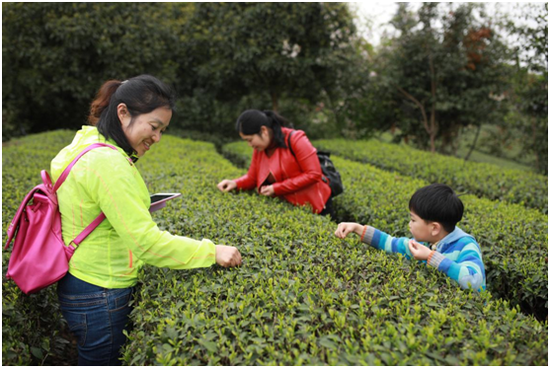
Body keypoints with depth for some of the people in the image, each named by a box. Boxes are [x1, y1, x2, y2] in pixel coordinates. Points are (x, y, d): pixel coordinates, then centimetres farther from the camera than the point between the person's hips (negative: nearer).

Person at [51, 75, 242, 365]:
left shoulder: (87, 144, 4)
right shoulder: (109, 162, -26)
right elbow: (146, 241, -28)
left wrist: (135, 208, 7)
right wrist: (211, 252, -22)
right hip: (100, 298, -9)